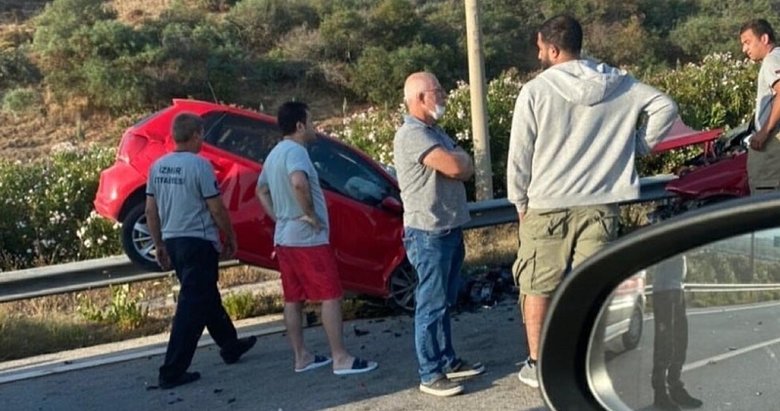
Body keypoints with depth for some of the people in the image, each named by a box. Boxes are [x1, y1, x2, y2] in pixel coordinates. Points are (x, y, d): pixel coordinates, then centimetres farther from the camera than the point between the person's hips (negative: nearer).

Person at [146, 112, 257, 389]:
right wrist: (231, 239, 1)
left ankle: (230, 345, 37)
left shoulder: (157, 167, 6)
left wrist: (160, 245, 18)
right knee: (192, 306, -3)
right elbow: (216, 209, -13)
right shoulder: (199, 165, -15)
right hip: (198, 242, -8)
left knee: (206, 296, 21)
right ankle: (172, 372, -3)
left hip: (173, 241, 8)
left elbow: (151, 211, 9)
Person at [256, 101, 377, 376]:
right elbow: (298, 182, -36)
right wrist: (311, 214, -23)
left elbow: (261, 190, 27)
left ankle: (301, 357, 18)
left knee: (293, 298, 11)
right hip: (307, 238, -10)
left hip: (284, 238, 10)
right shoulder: (295, 150, -15)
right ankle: (341, 359, -4)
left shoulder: (275, 153, 15)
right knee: (330, 296, -6)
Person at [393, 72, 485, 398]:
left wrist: (455, 161, -3)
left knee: (445, 302, 15)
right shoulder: (412, 134, -16)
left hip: (450, 229, 10)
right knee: (431, 303, -4)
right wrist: (459, 157, -2)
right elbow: (454, 166, -22)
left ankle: (448, 361, 25)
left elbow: (467, 169, 16)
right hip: (428, 233, -9)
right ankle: (430, 374, 2)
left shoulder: (435, 132, 17)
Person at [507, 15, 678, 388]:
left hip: (546, 207, -3)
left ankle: (537, 365, 20)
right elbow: (664, 107, 1)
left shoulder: (535, 91, -9)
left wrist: (519, 202, 6)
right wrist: (638, 147, 8)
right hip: (601, 204, 3)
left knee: (538, 286, 11)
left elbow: (519, 155, -6)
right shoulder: (618, 84, 2)